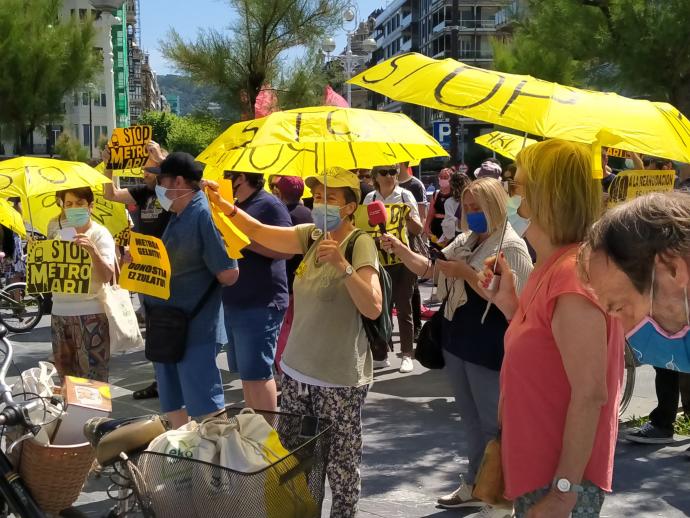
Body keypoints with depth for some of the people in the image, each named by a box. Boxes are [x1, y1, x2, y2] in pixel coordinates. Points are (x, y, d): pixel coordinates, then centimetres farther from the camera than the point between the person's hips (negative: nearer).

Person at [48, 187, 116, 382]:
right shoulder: (58, 230, 10)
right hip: (59, 312, 6)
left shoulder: (100, 234, -7)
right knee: (65, 376, 12)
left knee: (93, 380, -5)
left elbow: (107, 276, -18)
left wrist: (92, 250, -33)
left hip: (90, 314, -6)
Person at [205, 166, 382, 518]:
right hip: (297, 369, 7)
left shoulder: (360, 243, -14)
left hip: (338, 377, -7)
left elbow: (373, 308, -23)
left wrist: (343, 266, -32)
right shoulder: (312, 235, 6)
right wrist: (222, 204, -7)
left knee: (340, 463, 4)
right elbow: (258, 232, 6)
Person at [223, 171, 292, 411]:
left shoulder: (269, 205, -11)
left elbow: (286, 250, -20)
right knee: (246, 372, 14)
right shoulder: (235, 207, 16)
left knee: (257, 372, -5)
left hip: (260, 305, -9)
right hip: (234, 302, 9)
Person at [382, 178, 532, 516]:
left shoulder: (511, 247, -13)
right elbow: (427, 268, 14)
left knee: (492, 424, 2)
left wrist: (466, 273, -23)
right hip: (457, 343, 8)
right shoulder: (464, 241, 10)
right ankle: (475, 485, 34)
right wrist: (399, 248, -3)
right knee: (470, 419, 19)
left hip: (489, 351, -8)